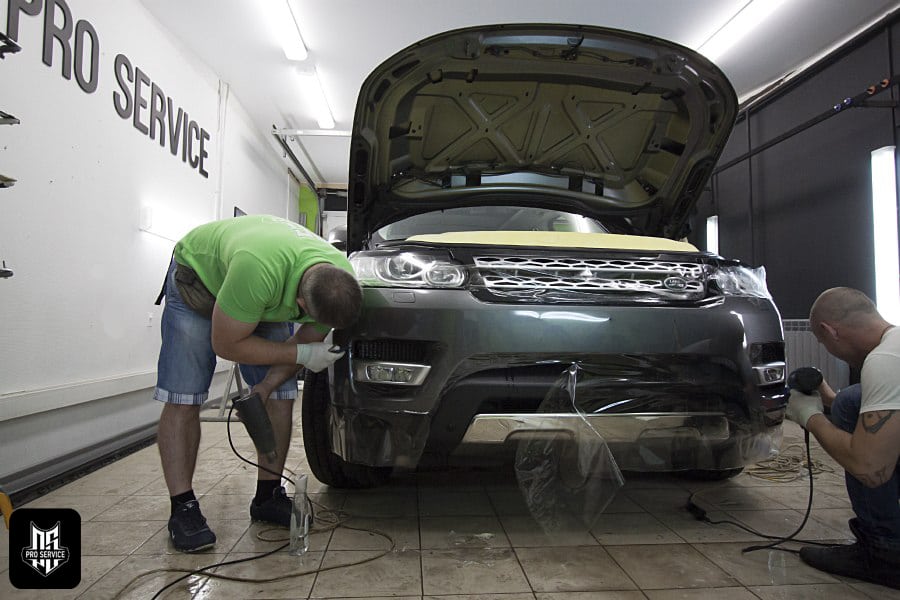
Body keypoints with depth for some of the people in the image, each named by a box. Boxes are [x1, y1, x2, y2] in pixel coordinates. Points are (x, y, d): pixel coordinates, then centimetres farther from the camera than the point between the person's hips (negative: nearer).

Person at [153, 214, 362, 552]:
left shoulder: (343, 282, -27)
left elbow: (309, 340, -9)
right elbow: (225, 344, -31)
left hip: (264, 299, 5)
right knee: (182, 398, -13)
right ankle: (183, 509, -1)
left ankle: (268, 496, 10)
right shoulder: (259, 270, -47)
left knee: (281, 396, -3)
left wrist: (265, 387, -17)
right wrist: (301, 354, -32)